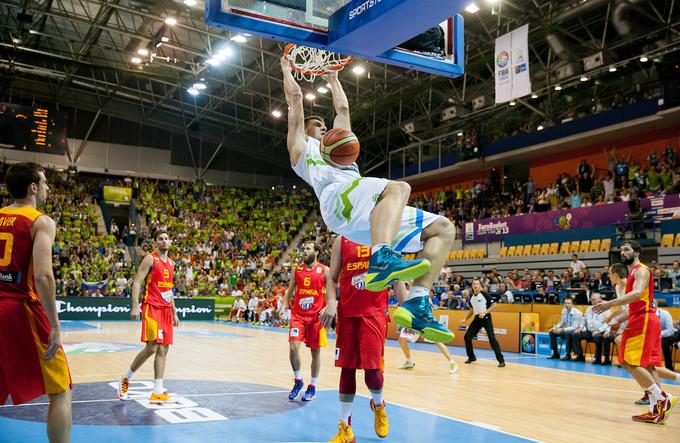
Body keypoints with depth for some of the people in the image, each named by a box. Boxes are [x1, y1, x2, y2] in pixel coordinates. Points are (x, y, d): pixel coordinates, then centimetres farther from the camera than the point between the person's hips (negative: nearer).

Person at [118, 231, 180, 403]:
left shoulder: (171, 263, 17)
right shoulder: (150, 258, -5)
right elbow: (136, 282, -11)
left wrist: (174, 312, 20)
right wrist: (135, 306, -21)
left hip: (166, 309, 8)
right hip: (152, 307, -7)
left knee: (163, 349, 3)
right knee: (152, 347, -14)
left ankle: (158, 393, 5)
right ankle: (126, 379, 7)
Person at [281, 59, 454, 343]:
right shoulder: (301, 146, 29)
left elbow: (343, 108, 52)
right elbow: (295, 97, 28)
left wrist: (333, 80, 63)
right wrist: (287, 68, 41)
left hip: (372, 214, 8)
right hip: (337, 199, -7)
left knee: (443, 228, -5)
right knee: (398, 187, -36)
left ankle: (417, 304, -23)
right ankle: (380, 261, -59)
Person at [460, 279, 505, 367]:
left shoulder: (484, 294, -10)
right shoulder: (471, 298, 8)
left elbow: (494, 305, -12)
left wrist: (484, 313, -20)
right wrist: (465, 319, 14)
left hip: (486, 318, -6)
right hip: (477, 318, 6)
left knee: (492, 339, -14)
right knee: (467, 336, 1)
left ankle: (501, 360, -10)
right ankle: (471, 357, 19)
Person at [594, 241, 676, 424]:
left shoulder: (641, 270, -8)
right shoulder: (632, 273, 22)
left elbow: (637, 294, -27)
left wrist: (611, 304, -34)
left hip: (643, 320, -10)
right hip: (640, 320, 10)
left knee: (630, 362, -13)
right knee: (647, 365, 7)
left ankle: (663, 398, -10)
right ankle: (656, 410, 7)